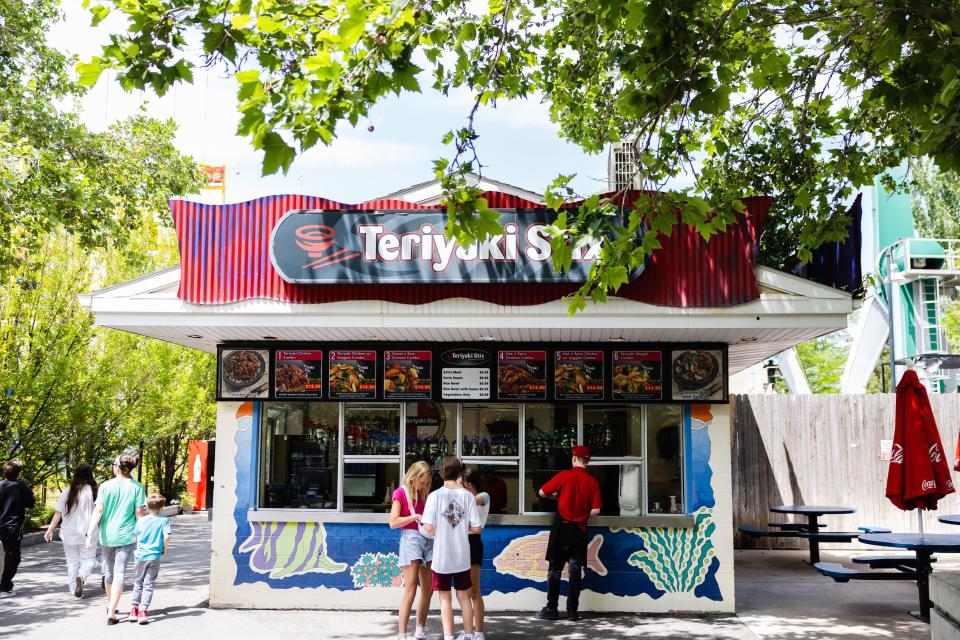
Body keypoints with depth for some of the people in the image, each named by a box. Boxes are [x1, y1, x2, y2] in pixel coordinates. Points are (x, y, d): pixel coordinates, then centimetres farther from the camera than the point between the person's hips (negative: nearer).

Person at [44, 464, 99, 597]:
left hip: (68, 533, 3)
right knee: (88, 559, 9)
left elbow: (58, 512, -1)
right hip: (87, 534, -3)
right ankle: (81, 577, -18)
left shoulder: (68, 491, -2)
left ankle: (74, 589, 13)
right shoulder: (93, 491, -9)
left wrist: (50, 530, 6)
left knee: (72, 562, 14)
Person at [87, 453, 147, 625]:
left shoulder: (105, 486, -3)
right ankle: (111, 614, -8)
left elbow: (98, 511, -8)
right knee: (119, 573, 0)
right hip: (126, 536, -2)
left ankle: (110, 606, 37)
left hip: (107, 535, 2)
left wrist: (90, 534, -7)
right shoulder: (137, 487, -5)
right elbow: (139, 513, -4)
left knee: (109, 572, 19)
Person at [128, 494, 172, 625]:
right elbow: (167, 536, -17)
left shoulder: (141, 520, 3)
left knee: (138, 584, 15)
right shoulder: (164, 521, -6)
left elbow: (136, 536, 8)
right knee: (148, 585, 2)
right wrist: (164, 549, -1)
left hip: (140, 555, 3)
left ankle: (134, 610, 17)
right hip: (154, 557, -3)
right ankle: (143, 611, -6)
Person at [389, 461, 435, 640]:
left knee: (428, 589, 7)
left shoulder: (424, 493, 15)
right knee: (410, 589, -10)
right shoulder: (401, 492, -4)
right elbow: (393, 522, -10)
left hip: (427, 538, 7)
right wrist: (415, 517, -16)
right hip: (411, 538, -7)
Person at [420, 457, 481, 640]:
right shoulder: (468, 496, -5)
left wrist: (438, 532, 6)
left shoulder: (435, 496, -12)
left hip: (442, 556, -2)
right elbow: (476, 528, -5)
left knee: (445, 598, 8)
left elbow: (428, 528, -16)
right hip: (462, 556, 3)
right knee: (464, 596, 17)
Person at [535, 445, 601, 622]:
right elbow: (596, 510, -6)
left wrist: (555, 495, 19)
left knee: (555, 569, 4)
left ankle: (551, 609, 5)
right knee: (576, 571, 8)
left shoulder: (564, 476, -7)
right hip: (580, 529, 2)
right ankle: (572, 611, 8)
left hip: (562, 527, -2)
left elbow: (542, 492, -1)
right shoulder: (593, 481, -1)